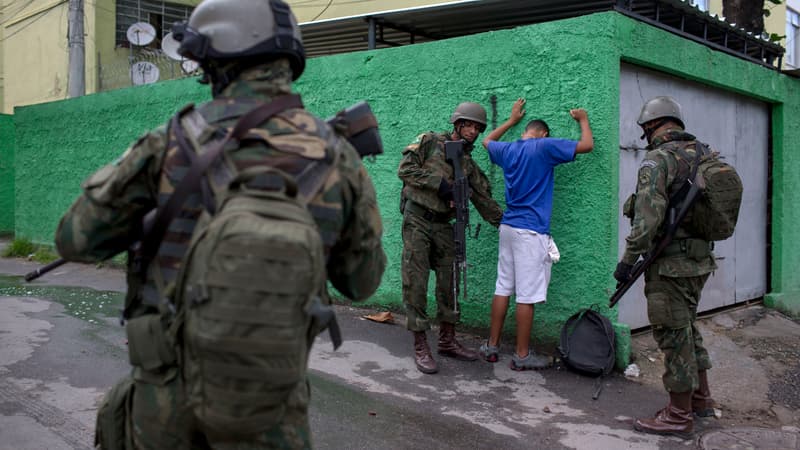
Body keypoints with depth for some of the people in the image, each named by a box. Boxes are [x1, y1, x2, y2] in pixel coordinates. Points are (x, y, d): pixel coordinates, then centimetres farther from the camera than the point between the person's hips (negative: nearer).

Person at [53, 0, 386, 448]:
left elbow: (76, 240, 2)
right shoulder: (339, 155, -6)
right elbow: (361, 282, 6)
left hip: (171, 389, 0)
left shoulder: (175, 142, -8)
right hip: (268, 401, 1)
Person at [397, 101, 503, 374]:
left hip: (443, 225, 5)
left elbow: (484, 200, 13)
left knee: (448, 283, 8)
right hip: (417, 221, -5)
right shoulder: (429, 142, 0)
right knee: (416, 283, -5)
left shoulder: (468, 164, 13)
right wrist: (439, 182, -16)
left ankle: (447, 341, 21)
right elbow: (405, 169, -10)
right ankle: (420, 348, 1)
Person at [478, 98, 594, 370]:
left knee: (502, 289, 11)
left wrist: (512, 120, 43)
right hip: (531, 232, -7)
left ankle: (492, 347, 16)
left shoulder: (507, 150, 13)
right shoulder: (544, 146, -5)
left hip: (507, 228, 7)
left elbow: (487, 141, 36)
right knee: (527, 296, -2)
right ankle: (522, 355, 4)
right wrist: (583, 120, 15)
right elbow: (587, 145, -2)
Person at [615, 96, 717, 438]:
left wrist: (628, 260, -19)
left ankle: (679, 416, 10)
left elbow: (649, 216, -25)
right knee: (687, 328, 21)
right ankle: (701, 397, 32)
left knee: (673, 334, 0)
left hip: (671, 265, -8)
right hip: (699, 260, 9)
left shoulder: (658, 159, -16)